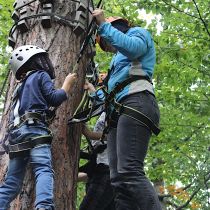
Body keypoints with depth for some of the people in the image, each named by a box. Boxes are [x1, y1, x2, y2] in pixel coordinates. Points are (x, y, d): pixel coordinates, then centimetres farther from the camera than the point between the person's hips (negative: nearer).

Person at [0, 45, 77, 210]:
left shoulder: (22, 85, 35)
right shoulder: (41, 75, 12)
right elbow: (54, 99, 1)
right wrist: (68, 84, 15)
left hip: (16, 132, 8)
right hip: (34, 129, -7)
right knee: (44, 170, -23)